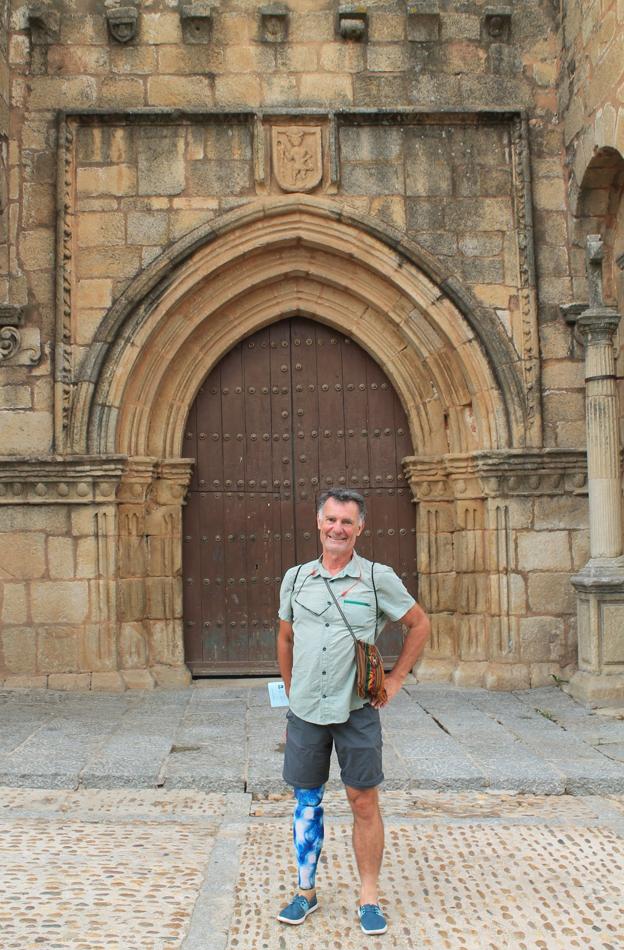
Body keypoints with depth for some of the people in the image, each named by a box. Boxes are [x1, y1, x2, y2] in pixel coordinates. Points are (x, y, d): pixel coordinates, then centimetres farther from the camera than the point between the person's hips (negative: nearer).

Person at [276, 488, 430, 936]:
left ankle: (369, 896, 16)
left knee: (364, 802, 2)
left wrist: (395, 679, 2)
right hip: (305, 711, 3)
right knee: (307, 802, 11)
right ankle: (306, 891, 24)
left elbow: (420, 625, 6)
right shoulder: (296, 578, 4)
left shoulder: (378, 578, -5)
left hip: (357, 710, -2)